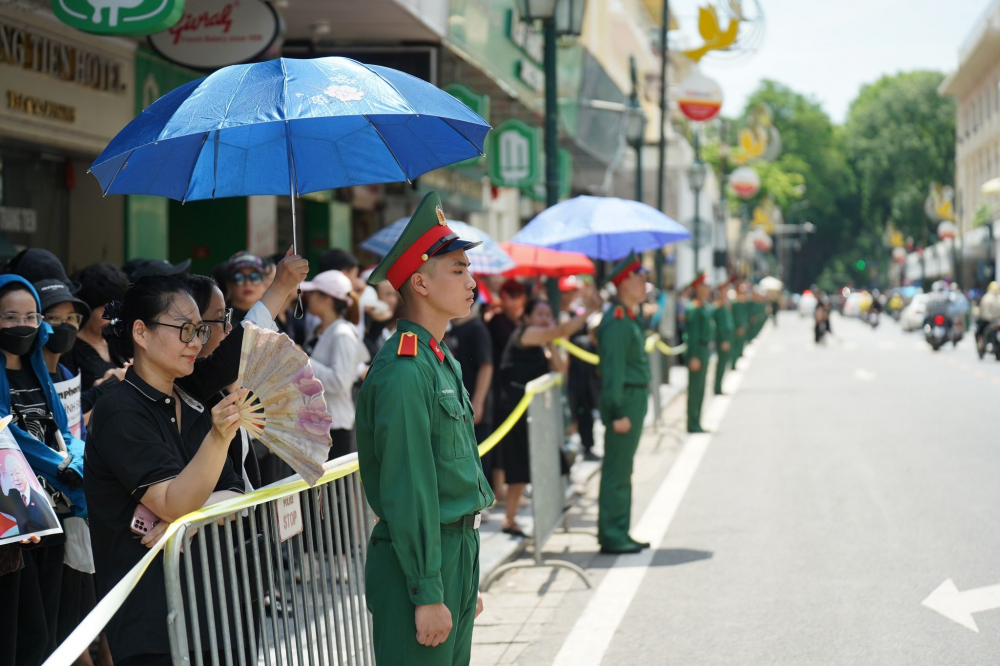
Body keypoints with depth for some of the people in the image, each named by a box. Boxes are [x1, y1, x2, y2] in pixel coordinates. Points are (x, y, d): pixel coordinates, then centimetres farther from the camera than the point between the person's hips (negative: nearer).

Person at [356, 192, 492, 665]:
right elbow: (407, 492, -20)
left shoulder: (444, 362, 14)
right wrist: (427, 594, -19)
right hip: (419, 563, -9)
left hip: (457, 551, 10)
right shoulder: (403, 371, -17)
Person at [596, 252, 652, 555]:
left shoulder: (631, 316, 15)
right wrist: (618, 412, -24)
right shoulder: (617, 320, -17)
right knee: (617, 473, -5)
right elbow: (614, 368, -22)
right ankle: (611, 537, 0)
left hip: (635, 399, 11)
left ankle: (619, 533, 23)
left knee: (622, 472, 15)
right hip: (625, 399, -11)